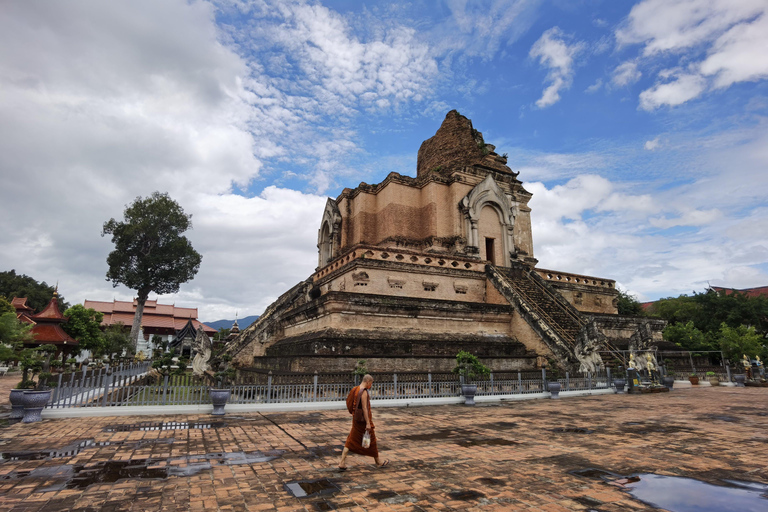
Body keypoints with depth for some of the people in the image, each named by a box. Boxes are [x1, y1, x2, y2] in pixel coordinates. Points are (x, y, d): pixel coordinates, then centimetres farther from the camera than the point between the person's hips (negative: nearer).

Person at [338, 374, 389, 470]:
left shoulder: (355, 389, 8)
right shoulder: (364, 392, -21)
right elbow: (364, 408, -24)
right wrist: (368, 423, -23)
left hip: (356, 419, 8)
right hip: (363, 420, -8)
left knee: (351, 441, 10)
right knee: (371, 440, 9)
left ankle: (342, 463, 6)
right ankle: (378, 462, 25)